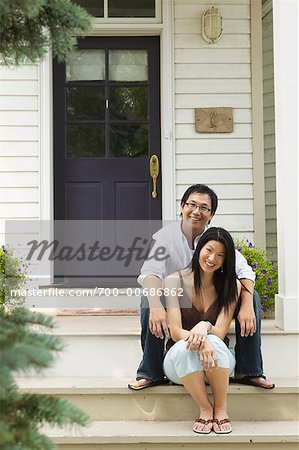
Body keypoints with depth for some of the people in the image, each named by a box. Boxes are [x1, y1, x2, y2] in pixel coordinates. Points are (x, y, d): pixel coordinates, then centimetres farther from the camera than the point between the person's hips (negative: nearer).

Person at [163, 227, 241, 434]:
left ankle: (221, 410, -19)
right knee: (184, 348, -36)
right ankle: (206, 409, -18)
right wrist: (198, 340, -36)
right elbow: (175, 332, -13)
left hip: (218, 363, 1)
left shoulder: (231, 285, -2)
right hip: (180, 361, 0)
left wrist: (205, 327, -36)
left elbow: (220, 332, -10)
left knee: (213, 342, -35)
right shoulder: (174, 281, -6)